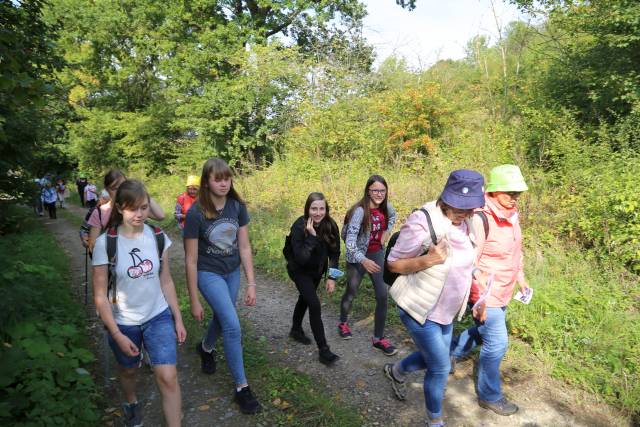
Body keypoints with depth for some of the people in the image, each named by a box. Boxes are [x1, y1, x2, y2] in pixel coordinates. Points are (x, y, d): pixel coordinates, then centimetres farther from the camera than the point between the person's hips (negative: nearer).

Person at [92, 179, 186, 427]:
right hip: (123, 323, -1)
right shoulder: (105, 243, -18)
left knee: (168, 378, -9)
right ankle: (131, 404, 56)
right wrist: (117, 335, -13)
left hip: (159, 317, 1)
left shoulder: (158, 237, -9)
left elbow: (166, 281, 1)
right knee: (129, 370, 23)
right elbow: (100, 296, -12)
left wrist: (178, 319, 3)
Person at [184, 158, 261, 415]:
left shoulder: (237, 206, -13)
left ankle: (205, 348, 56)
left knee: (222, 317, 22)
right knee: (233, 326, -14)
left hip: (233, 272, 4)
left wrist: (251, 284, -9)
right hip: (208, 273, -4)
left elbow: (244, 247, -7)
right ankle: (241, 387, 3)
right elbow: (191, 260, -16)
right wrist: (194, 301, -11)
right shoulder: (196, 214, -22)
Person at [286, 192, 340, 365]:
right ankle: (323, 350, -6)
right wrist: (312, 236, -40)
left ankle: (296, 330, 48)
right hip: (299, 270, -5)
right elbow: (301, 258, -34)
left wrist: (332, 277, -12)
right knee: (314, 304, -14)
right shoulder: (299, 227, -30)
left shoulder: (331, 226, -18)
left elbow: (334, 253, -7)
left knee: (305, 298, 23)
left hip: (317, 270, 5)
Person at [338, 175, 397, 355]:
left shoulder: (385, 207, -6)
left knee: (382, 296, -1)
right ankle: (343, 323, 44)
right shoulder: (360, 211, -26)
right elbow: (350, 240, -32)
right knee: (351, 293, 16)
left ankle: (378, 338, 14)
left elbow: (392, 215, 20)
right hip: (358, 257, -5)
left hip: (378, 254, 5)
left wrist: (387, 231, 3)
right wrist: (363, 260, -45)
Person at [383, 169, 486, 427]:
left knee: (432, 359, 24)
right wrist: (427, 260, -34)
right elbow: (393, 264, -19)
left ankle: (395, 372, 53)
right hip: (420, 310, -8)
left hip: (445, 311, 8)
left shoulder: (464, 224, -3)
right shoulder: (422, 223, -27)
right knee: (440, 368, 4)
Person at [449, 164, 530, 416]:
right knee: (497, 343, 2)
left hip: (502, 292, 9)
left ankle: (451, 353, 49)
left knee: (484, 332, 26)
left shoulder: (511, 215, 1)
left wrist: (520, 277, 20)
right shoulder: (481, 219, -27)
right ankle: (490, 396, 23)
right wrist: (479, 298, -23)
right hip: (485, 294, -9)